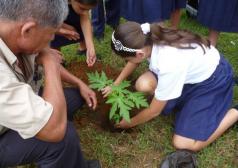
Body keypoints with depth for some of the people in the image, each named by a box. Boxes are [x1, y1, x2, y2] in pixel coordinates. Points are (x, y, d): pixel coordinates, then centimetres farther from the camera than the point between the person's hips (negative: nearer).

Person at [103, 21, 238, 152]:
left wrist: (129, 123, -5)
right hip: (193, 70, 7)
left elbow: (154, 111, -22)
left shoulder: (169, 65, -39)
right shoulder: (147, 39, -20)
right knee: (143, 84, -17)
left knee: (183, 143, -12)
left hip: (214, 79, -7)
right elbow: (134, 61, 7)